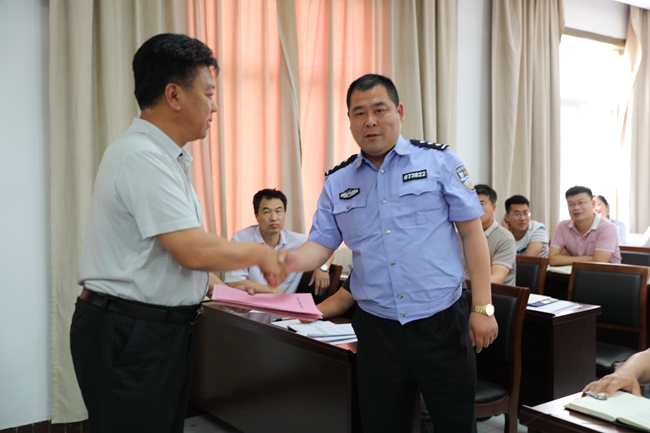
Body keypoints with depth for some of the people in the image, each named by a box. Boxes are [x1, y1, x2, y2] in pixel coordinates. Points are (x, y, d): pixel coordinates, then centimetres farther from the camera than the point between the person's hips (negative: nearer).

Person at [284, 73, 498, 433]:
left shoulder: (438, 161, -1)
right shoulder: (337, 182, 7)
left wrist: (483, 307, -5)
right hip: (377, 330, 2)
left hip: (441, 323, -2)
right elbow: (321, 243, 5)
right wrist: (291, 261, -18)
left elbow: (472, 232, -1)